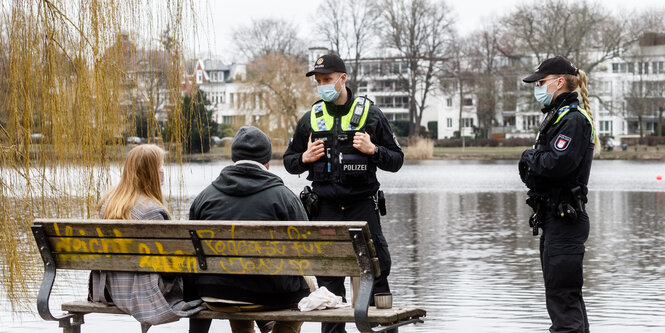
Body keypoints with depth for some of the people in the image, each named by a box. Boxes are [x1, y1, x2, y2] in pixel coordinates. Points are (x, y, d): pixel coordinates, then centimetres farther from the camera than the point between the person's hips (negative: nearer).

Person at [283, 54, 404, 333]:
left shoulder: (370, 115, 4)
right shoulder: (310, 119, 10)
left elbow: (396, 160, 6)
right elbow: (289, 161, 19)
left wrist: (373, 150, -12)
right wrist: (305, 158, -2)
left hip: (362, 205, -2)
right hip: (324, 209, 2)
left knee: (376, 268, -9)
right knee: (328, 278, 3)